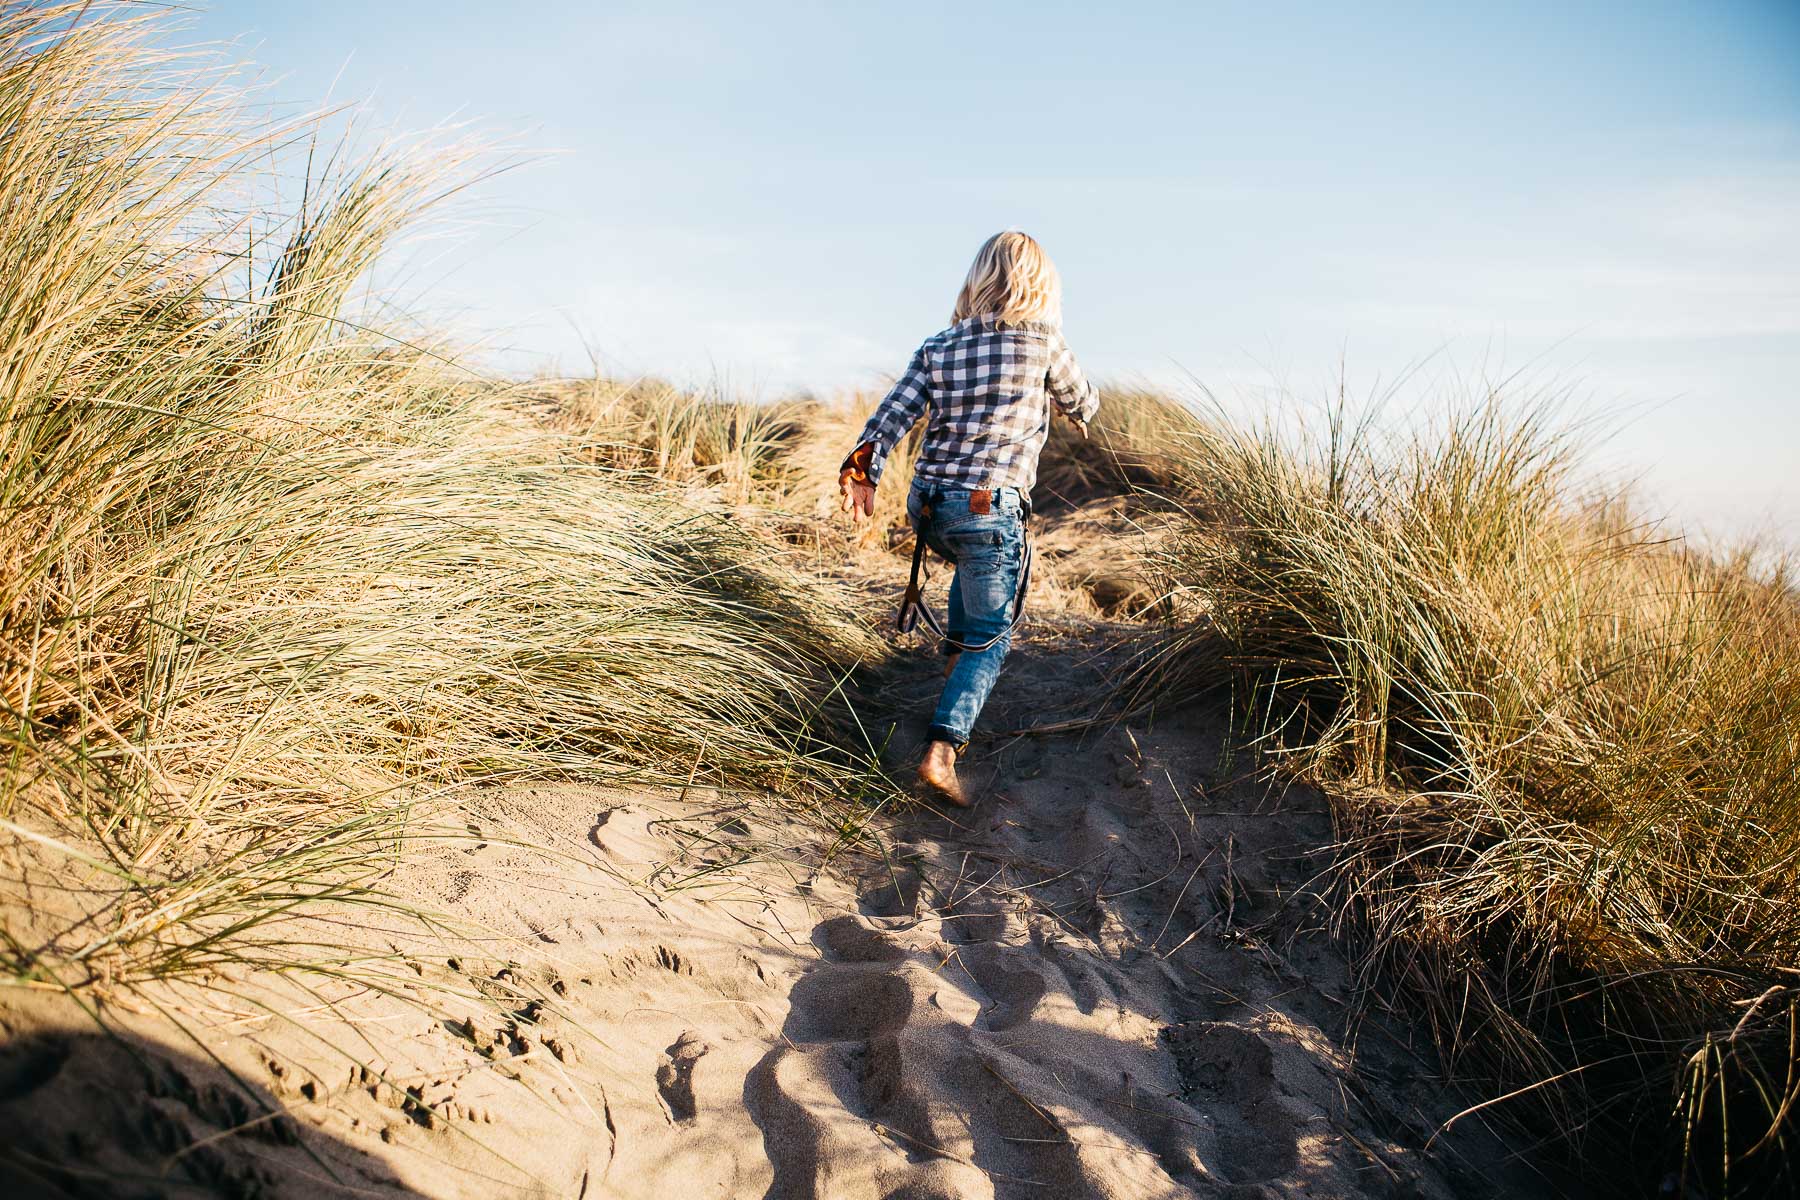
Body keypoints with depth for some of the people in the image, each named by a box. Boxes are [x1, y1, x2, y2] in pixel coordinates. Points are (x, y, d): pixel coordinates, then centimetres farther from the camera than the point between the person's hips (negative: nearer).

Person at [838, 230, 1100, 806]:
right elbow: (1083, 405, 13)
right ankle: (941, 749, -12)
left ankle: (958, 652, 46)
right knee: (990, 638, 3)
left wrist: (862, 471, -6)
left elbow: (893, 414, -3)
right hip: (989, 508, -5)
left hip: (927, 505, 5)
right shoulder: (1042, 340, -2)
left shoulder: (938, 347, 8)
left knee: (973, 565, 38)